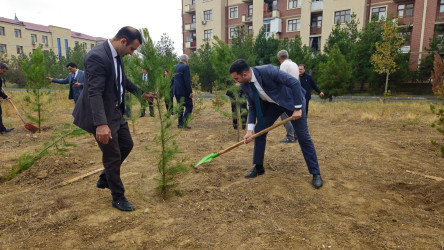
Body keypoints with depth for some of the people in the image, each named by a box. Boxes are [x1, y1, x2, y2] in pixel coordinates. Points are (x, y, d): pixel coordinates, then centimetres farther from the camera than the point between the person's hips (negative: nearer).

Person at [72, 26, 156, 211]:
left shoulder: (116, 55, 5)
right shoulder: (97, 56, -24)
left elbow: (123, 80, 21)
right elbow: (94, 92, -31)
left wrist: (142, 93, 27)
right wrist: (101, 124, -38)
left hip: (115, 112, 9)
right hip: (102, 116, -9)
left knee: (127, 145, 18)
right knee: (113, 156, 2)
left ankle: (104, 179, 37)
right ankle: (118, 198, 22)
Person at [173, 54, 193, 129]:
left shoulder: (175, 67, 12)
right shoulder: (185, 67, -12)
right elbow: (187, 81, -19)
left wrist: (173, 91, 21)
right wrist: (190, 92, -17)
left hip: (176, 91, 8)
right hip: (184, 91, -8)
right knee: (189, 106, 0)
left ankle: (180, 124, 17)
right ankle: (183, 123, -8)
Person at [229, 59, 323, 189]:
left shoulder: (268, 71, -33)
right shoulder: (245, 85, -12)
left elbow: (295, 83, -31)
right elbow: (252, 107, -2)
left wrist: (298, 108, -29)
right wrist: (250, 129, -12)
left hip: (292, 101, -6)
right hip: (272, 104, 6)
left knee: (303, 136, -4)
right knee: (259, 130, 1)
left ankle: (316, 174, 9)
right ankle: (258, 167, 18)